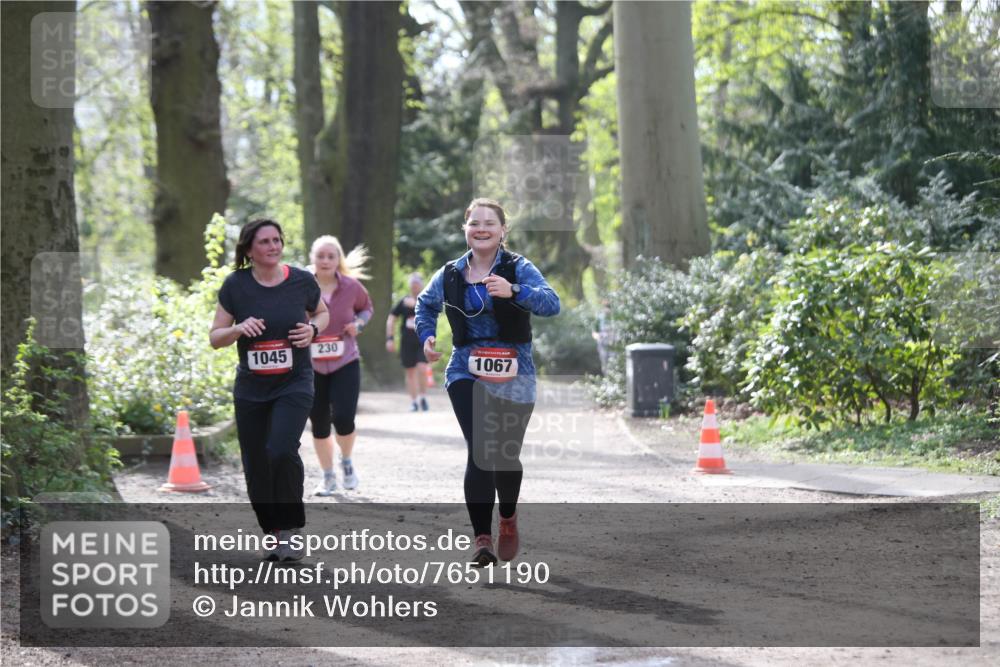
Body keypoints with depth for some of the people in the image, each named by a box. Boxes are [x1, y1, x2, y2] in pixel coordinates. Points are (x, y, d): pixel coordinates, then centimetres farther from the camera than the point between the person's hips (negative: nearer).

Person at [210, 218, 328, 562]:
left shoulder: (302, 281, -5)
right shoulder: (235, 286, -6)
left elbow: (322, 313, 15)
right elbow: (215, 338, -1)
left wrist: (313, 329, -7)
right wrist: (239, 328, -21)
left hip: (294, 384, -2)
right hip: (251, 389, 2)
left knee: (281, 451, -22)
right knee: (256, 467, 5)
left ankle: (289, 529, -6)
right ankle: (271, 532, 26)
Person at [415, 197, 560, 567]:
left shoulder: (518, 269, -5)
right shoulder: (450, 274, 5)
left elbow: (551, 303, -20)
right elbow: (426, 304, 26)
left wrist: (514, 291, -36)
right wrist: (426, 335, 7)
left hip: (513, 374, -1)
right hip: (467, 373, 1)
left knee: (507, 454, 6)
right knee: (480, 450, -16)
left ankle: (508, 518, 38)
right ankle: (482, 538, -12)